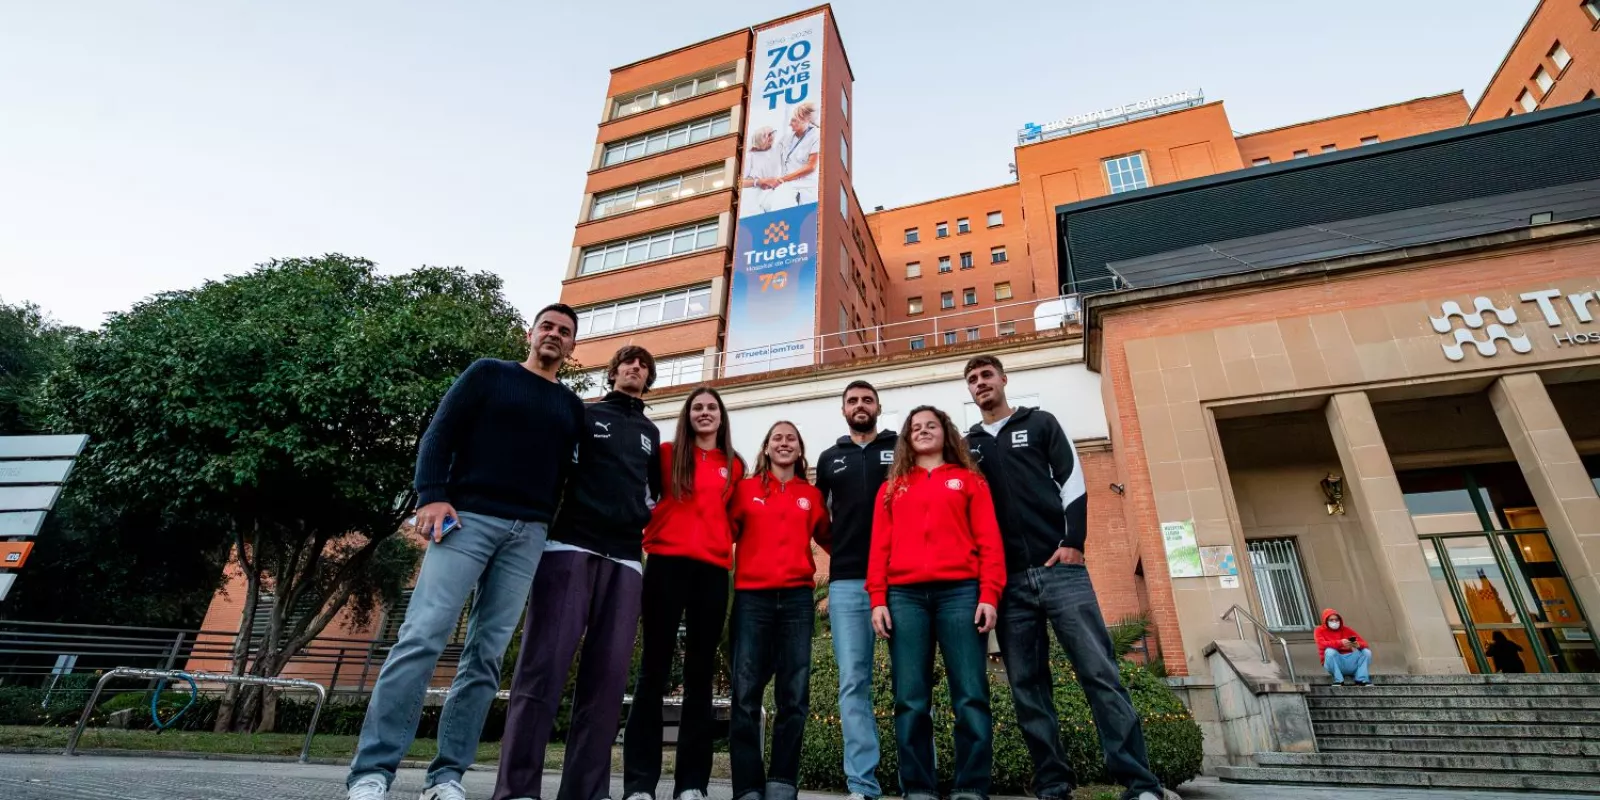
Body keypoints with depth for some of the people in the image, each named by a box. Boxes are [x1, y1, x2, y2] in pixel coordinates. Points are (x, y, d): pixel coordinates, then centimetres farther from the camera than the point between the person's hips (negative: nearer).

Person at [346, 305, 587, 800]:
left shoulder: (572, 408, 19)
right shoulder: (488, 373, 11)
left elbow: (565, 474, 15)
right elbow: (440, 433, 2)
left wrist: (554, 527, 3)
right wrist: (432, 495, -11)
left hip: (528, 535, 3)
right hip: (467, 517, -3)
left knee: (486, 655, 1)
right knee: (422, 638, -11)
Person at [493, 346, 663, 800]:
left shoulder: (651, 434, 22)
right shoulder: (584, 415, 14)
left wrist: (646, 527, 11)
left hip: (625, 560, 3)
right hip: (571, 548, -3)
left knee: (607, 678, -1)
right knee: (544, 666, -9)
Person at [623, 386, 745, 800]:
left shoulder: (735, 466, 14)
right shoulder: (667, 454, 8)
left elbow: (734, 518, 17)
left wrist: (721, 542, 2)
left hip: (712, 571, 2)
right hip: (666, 564, -2)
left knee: (700, 675, 5)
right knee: (654, 670, 0)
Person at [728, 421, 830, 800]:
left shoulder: (812, 495, 14)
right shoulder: (746, 488, 11)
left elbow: (828, 539, 17)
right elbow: (727, 532, 6)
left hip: (796, 598, 2)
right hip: (752, 597, -1)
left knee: (795, 696, 0)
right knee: (746, 695, -4)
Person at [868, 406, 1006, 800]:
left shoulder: (970, 481, 15)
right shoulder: (892, 488, 20)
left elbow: (989, 540, 6)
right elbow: (880, 546, 12)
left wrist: (989, 595, -6)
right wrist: (878, 599, 1)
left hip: (960, 592, -1)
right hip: (904, 596, 2)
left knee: (971, 696, -4)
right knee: (910, 701, 0)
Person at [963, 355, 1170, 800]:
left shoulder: (1040, 424, 12)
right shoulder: (967, 446, 18)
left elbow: (1072, 480, 3)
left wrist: (1073, 541, -9)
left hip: (1059, 568, -2)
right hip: (1007, 580, 3)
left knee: (1100, 673, -6)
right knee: (1027, 687, 3)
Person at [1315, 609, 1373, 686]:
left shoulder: (1346, 629, 10)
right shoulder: (1320, 630, 1)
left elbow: (1364, 643, 3)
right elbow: (1322, 644, -18)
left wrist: (1358, 645, -22)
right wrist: (1340, 643, -32)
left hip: (1349, 661, 4)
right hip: (1333, 663, -4)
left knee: (1366, 652, -14)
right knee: (1330, 651, -33)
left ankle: (1361, 680, -17)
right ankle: (1338, 681, -25)